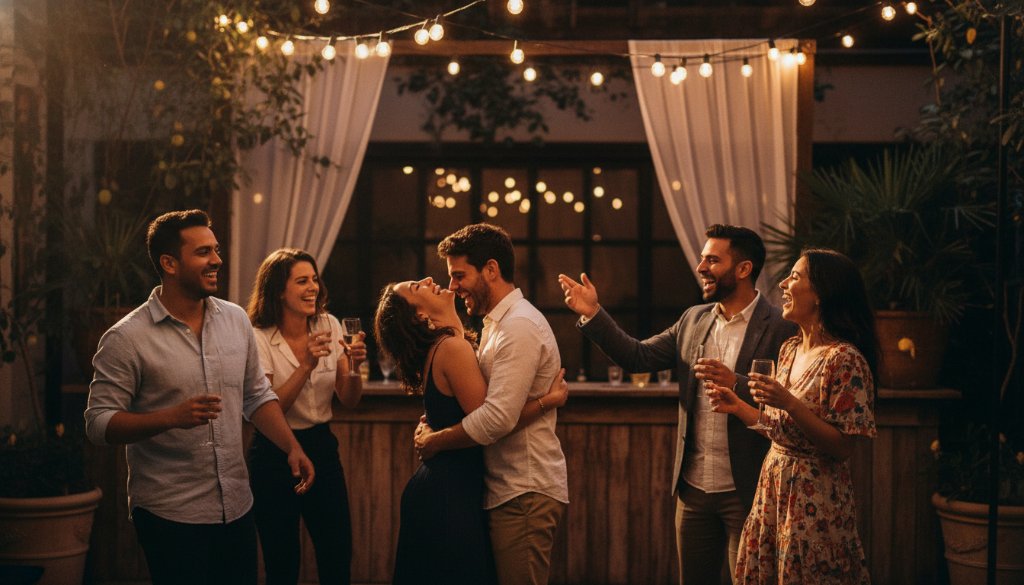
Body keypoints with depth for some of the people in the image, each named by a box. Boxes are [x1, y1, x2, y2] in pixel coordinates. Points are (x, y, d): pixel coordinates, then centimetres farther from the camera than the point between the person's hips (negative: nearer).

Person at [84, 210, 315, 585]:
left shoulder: (236, 320, 7)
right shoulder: (127, 339, -11)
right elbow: (99, 423, -14)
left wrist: (292, 448, 0)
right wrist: (172, 417, -27)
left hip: (238, 508, 5)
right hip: (169, 516, -5)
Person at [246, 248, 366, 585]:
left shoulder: (329, 326, 0)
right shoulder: (259, 338, -13)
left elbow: (349, 401, 1)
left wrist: (354, 366, -19)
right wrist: (306, 366, -29)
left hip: (321, 447, 4)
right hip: (275, 455, -4)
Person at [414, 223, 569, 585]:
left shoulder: (519, 327, -16)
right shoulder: (497, 324, 17)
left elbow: (498, 417, -24)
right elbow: (475, 395, 15)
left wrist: (434, 442, -12)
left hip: (525, 495, -10)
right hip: (510, 489, 10)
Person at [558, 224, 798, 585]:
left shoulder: (779, 329, -11)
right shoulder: (694, 320, 8)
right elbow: (638, 357, 4)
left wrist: (736, 384, -29)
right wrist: (592, 314, -5)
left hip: (745, 492, -6)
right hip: (693, 488, 6)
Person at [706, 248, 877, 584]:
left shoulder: (844, 360, -17)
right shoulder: (789, 350, 9)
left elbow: (843, 449, -19)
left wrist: (790, 404, -26)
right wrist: (739, 408, 6)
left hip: (815, 500, -8)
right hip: (773, 489, 8)